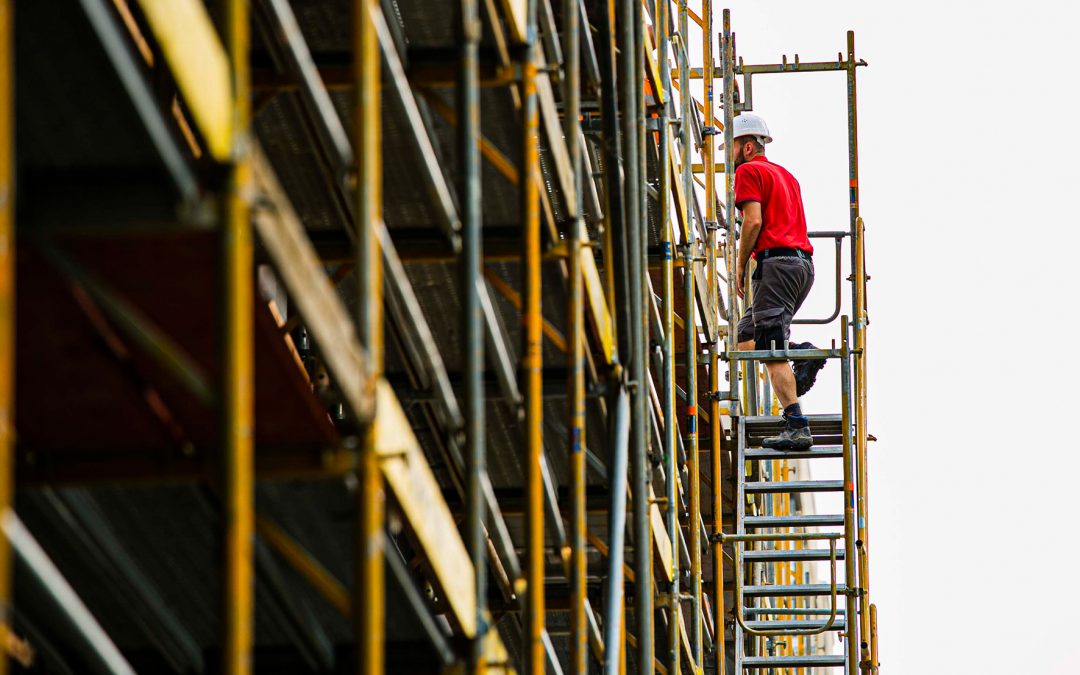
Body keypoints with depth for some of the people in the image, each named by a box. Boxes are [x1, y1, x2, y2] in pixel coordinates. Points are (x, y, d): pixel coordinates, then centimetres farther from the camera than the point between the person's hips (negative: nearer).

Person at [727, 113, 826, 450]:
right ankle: (803, 356, -7)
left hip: (776, 261, -9)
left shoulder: (749, 171, -1)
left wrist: (740, 267, -4)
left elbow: (753, 220, -13)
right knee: (746, 336, 16)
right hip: (804, 262, 9)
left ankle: (797, 428, -20)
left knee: (773, 352, -11)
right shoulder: (785, 174, 26)